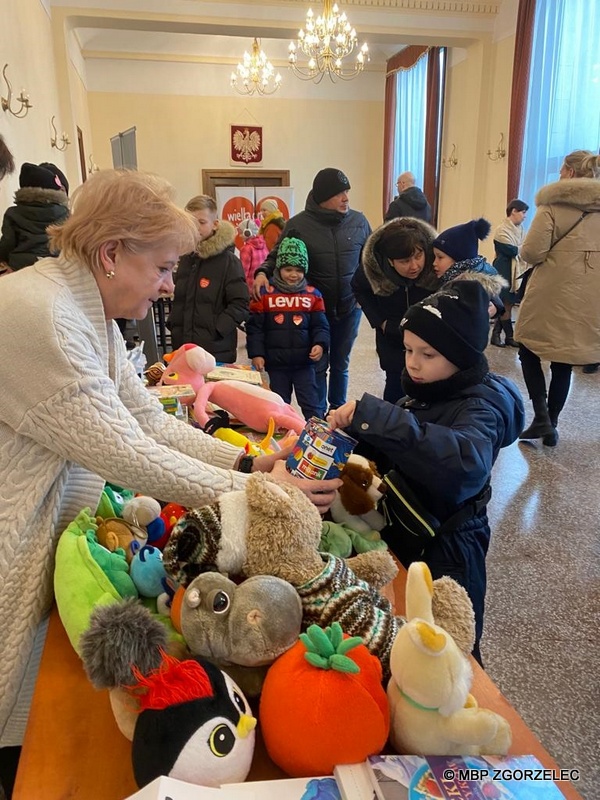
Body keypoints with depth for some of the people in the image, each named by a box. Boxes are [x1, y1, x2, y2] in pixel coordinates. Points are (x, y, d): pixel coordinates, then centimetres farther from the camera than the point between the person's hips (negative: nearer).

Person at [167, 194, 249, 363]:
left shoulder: (228, 260, -7)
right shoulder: (186, 258, 13)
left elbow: (240, 305, -11)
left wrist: (215, 330, -18)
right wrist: (173, 325, 10)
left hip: (216, 351, -6)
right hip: (182, 346, 6)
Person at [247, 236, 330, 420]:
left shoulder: (312, 294, 2)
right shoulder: (265, 293, -2)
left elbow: (320, 325, 5)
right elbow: (255, 327, -1)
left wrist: (320, 344, -14)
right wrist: (256, 353, -8)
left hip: (304, 362, 0)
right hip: (276, 363, 0)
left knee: (311, 405, 5)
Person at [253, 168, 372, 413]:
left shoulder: (359, 221, -3)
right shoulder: (298, 224, -12)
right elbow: (277, 256, -3)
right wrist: (263, 273, -23)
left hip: (349, 308, 3)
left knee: (340, 364, 18)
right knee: (318, 365, 8)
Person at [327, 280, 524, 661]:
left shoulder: (481, 406, -23)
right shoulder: (428, 392, 0)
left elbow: (466, 462, -46)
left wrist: (370, 416, -47)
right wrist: (352, 428, -11)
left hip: (443, 553, -7)